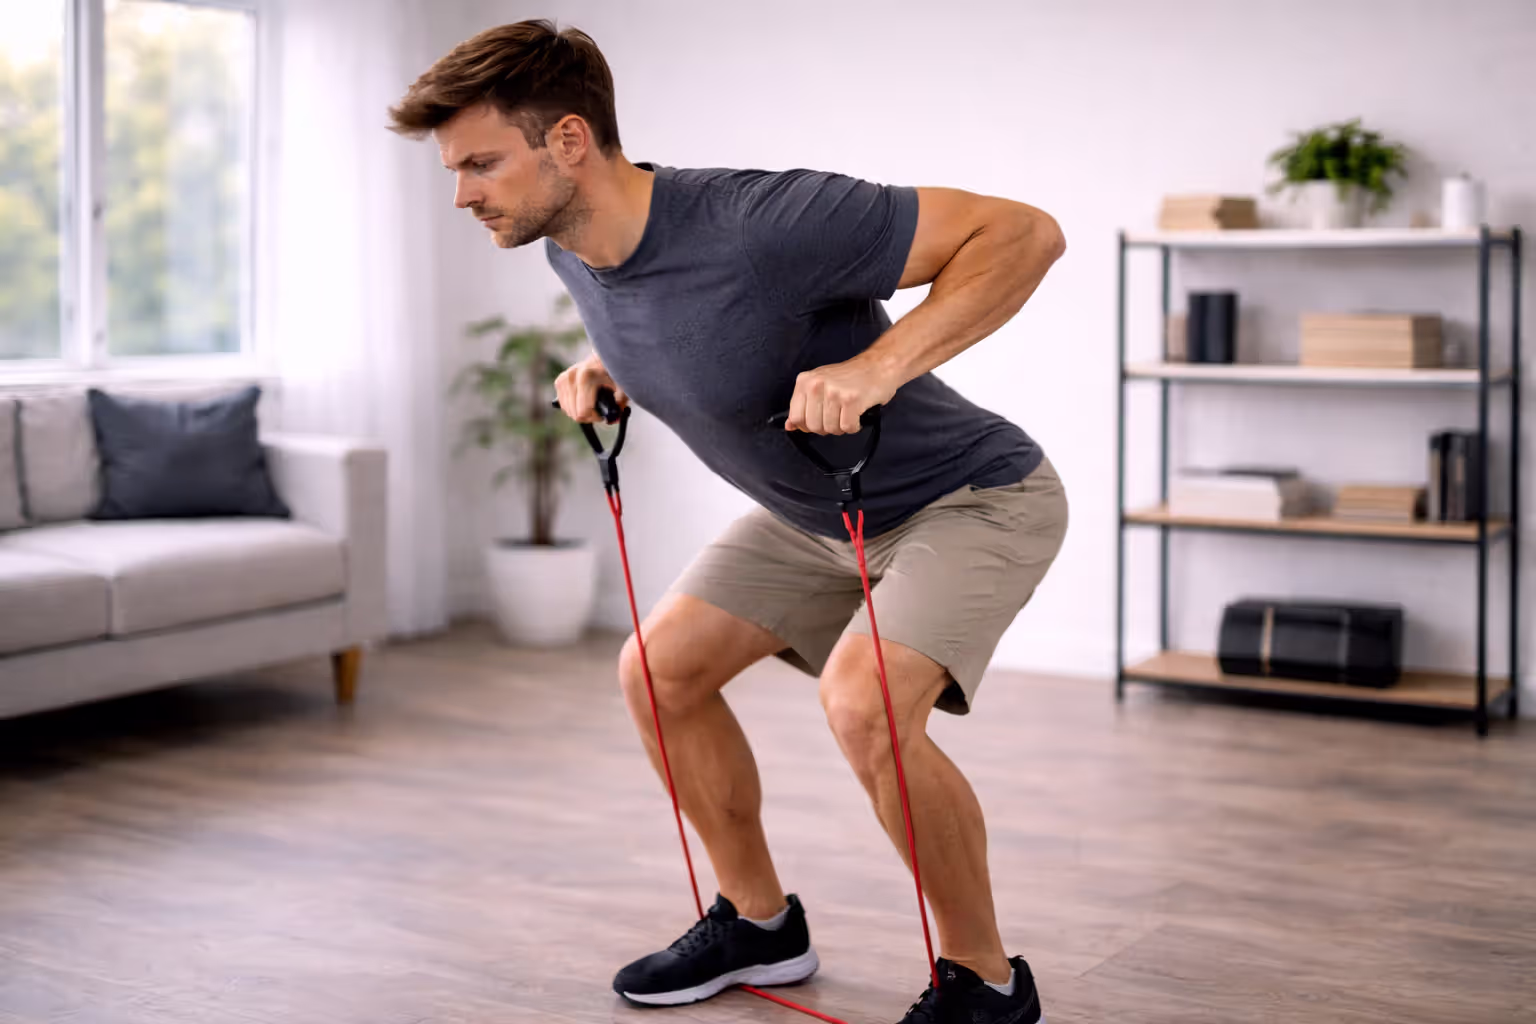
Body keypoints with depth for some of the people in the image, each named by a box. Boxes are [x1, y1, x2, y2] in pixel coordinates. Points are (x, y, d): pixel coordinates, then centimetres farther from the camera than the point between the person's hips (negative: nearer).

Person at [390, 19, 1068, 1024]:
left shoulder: (759, 223, -34)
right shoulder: (575, 250, -9)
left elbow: (1024, 232, -32)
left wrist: (880, 364, -42)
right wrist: (604, 361, -2)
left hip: (973, 497, -8)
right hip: (815, 513, 8)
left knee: (863, 705, -29)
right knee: (661, 669, 6)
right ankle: (761, 922, 25)